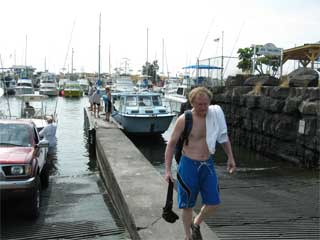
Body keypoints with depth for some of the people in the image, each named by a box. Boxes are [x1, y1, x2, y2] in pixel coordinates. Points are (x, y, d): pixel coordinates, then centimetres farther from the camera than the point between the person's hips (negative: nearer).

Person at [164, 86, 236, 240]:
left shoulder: (215, 114, -3)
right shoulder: (184, 119, -14)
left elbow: (223, 137, 12)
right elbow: (171, 144, -7)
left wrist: (230, 157, 11)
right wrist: (168, 170, -10)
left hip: (207, 164, 4)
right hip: (189, 165, -4)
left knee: (213, 203, 8)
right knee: (188, 205, 8)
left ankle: (196, 224, 37)